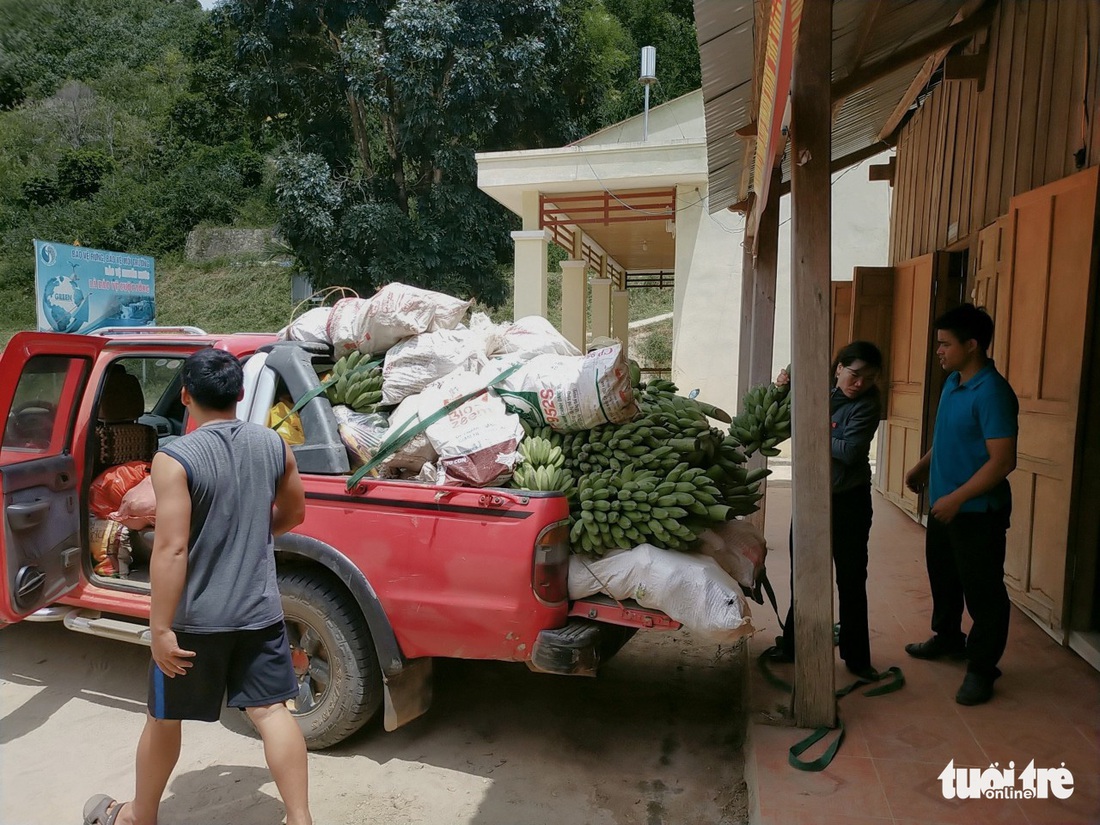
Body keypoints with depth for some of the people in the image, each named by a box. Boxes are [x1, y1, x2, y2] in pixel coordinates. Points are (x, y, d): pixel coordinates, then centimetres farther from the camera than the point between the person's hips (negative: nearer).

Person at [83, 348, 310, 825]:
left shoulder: (176, 459, -18)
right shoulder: (274, 446, -2)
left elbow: (171, 550, -22)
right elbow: (293, 513, 13)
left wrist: (160, 628, -16)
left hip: (196, 617, -3)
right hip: (260, 610, 4)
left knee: (163, 718, 18)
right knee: (270, 711, 10)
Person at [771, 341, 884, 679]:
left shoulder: (868, 403, -15)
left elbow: (849, 452, -25)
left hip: (848, 500, -4)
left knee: (851, 579, 6)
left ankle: (856, 656, 21)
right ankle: (792, 645, 30)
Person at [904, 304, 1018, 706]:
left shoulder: (992, 393, -23)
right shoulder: (953, 381, 5)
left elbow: (1003, 461, -25)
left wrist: (957, 498, -24)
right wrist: (922, 467, 16)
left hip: (977, 511, -9)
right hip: (944, 504, 9)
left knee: (982, 590, 4)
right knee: (943, 575, 23)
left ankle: (981, 669, 18)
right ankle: (947, 638, 42)